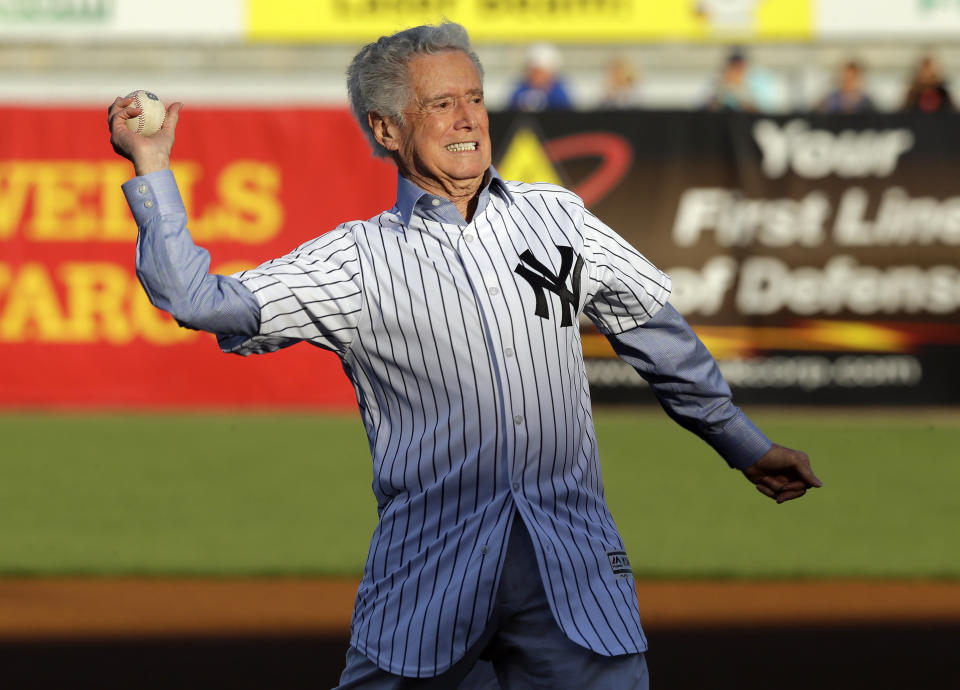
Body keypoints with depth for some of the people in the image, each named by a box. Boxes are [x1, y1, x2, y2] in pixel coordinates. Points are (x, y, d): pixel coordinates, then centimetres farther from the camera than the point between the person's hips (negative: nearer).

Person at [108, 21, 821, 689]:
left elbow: (657, 333, 24)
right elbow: (203, 302, -5)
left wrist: (746, 445, 29)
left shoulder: (559, 216, 14)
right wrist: (152, 168, -11)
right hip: (429, 577, -2)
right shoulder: (358, 261, 4)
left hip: (574, 569, 2)